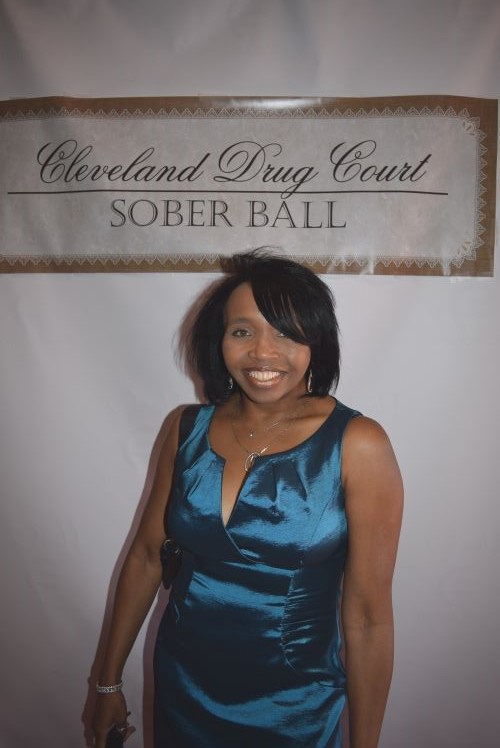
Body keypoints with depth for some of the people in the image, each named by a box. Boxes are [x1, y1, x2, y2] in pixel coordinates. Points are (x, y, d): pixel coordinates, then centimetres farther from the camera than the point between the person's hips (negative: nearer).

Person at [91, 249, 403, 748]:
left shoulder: (356, 445, -19)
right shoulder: (189, 429, -6)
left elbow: (368, 614, -16)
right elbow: (146, 554, 2)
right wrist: (109, 681, 8)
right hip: (181, 691, 3)